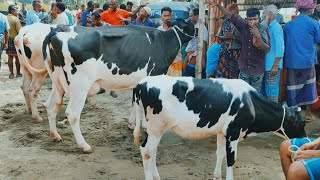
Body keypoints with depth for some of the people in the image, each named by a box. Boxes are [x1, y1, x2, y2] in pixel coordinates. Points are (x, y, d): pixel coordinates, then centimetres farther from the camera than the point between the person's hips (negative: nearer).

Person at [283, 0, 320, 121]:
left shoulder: (288, 25, 3)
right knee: (309, 87, 14)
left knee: (293, 88, 8)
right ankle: (308, 113, 21)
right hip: (308, 61, -2)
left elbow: (283, 43, 9)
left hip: (291, 62, 2)